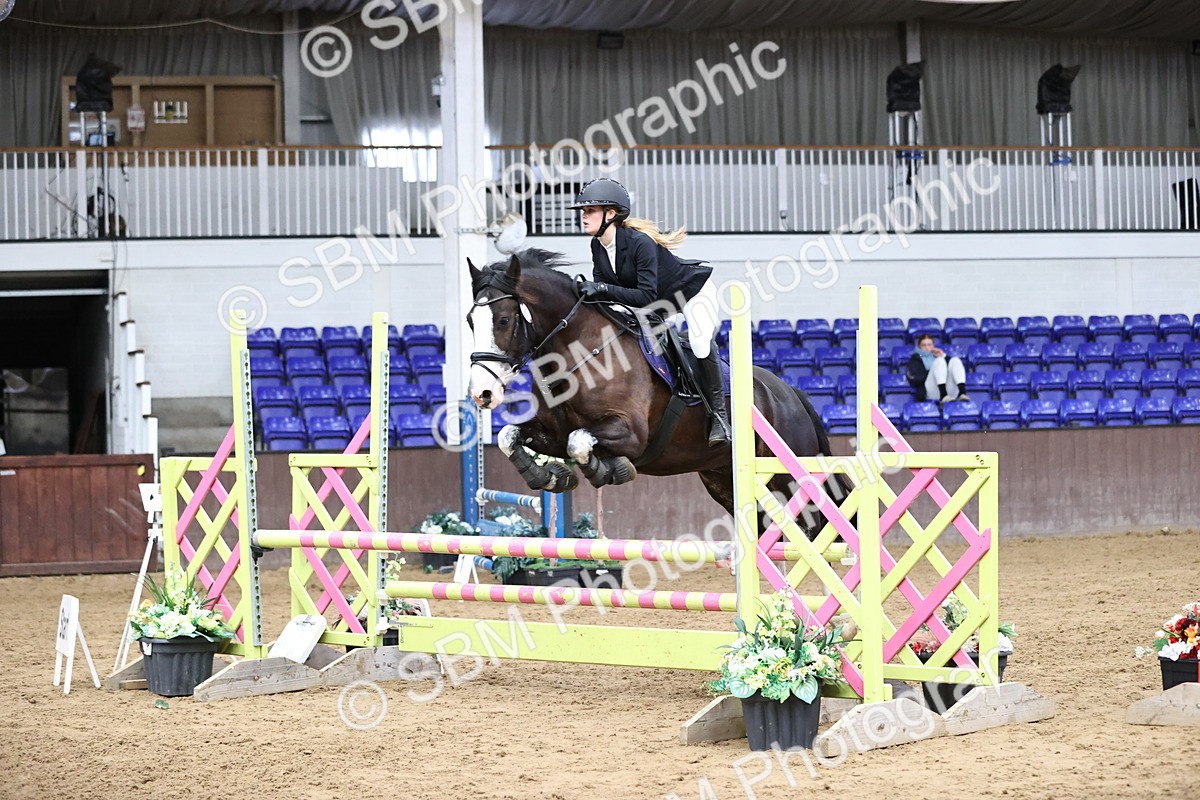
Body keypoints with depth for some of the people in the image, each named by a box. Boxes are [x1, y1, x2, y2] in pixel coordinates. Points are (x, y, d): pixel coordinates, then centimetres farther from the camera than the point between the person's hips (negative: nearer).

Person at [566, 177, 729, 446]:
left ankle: (718, 414, -13)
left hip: (693, 289, -9)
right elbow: (601, 288, -10)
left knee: (701, 343, -26)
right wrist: (588, 290, -32)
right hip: (661, 301, 9)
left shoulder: (640, 242, -37)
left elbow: (646, 297, -41)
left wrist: (603, 289, -47)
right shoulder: (598, 246, -12)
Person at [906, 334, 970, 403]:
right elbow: (914, 379, 0)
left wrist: (943, 356, 9)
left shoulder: (937, 355, 32)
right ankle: (943, 396, -44)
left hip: (950, 391, 4)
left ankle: (962, 393, -39)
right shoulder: (915, 360, 21)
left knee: (955, 360, -15)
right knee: (939, 361, -21)